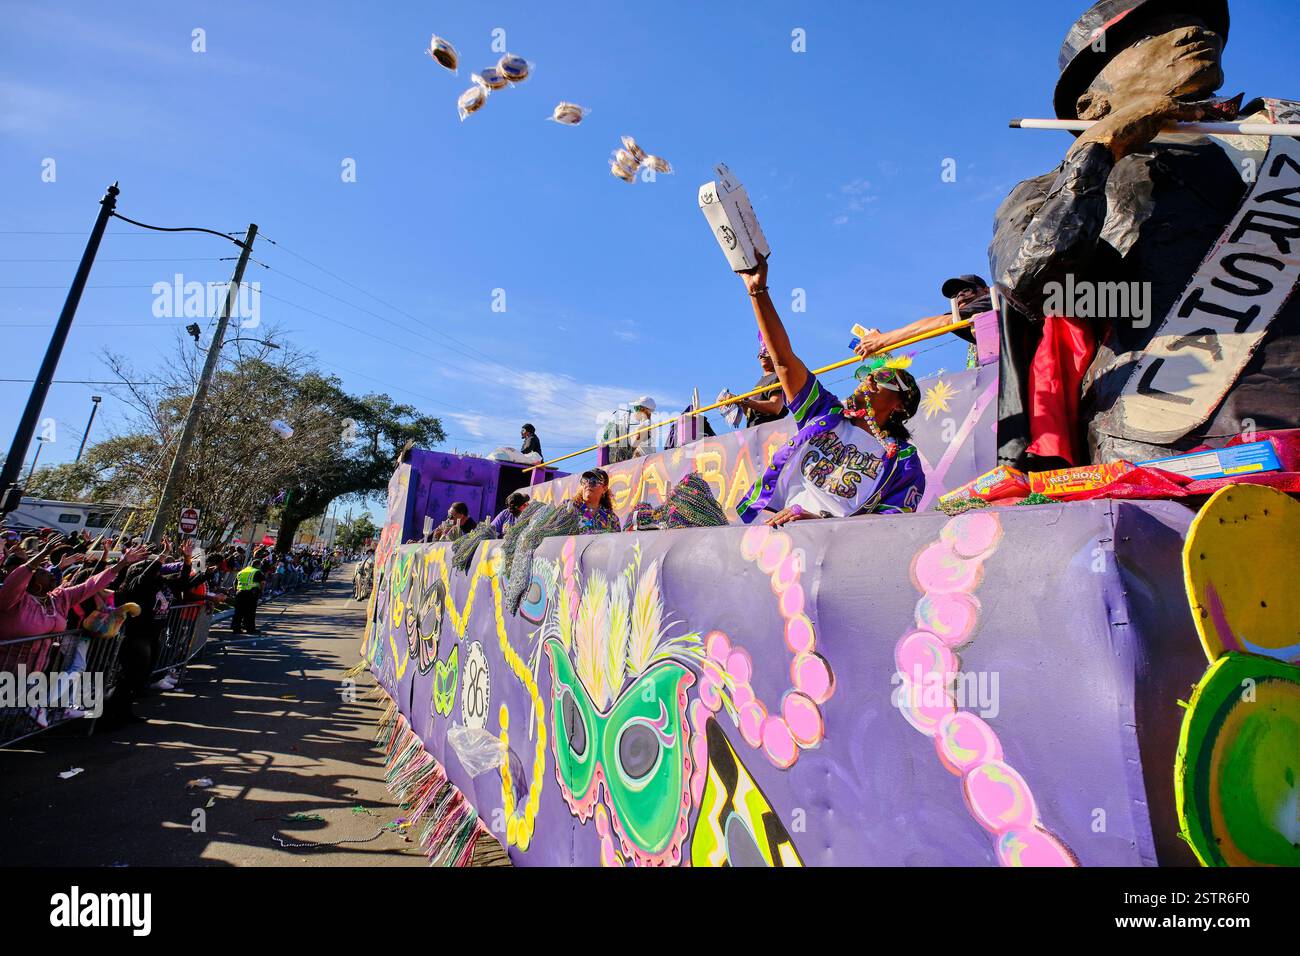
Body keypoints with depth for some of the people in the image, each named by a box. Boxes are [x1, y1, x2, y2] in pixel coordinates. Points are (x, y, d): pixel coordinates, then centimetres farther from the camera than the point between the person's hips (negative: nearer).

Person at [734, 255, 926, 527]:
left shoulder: (903, 460, 13)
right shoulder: (825, 412, 22)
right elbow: (783, 358, 14)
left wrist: (821, 520, -16)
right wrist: (758, 291, 8)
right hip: (763, 520, 4)